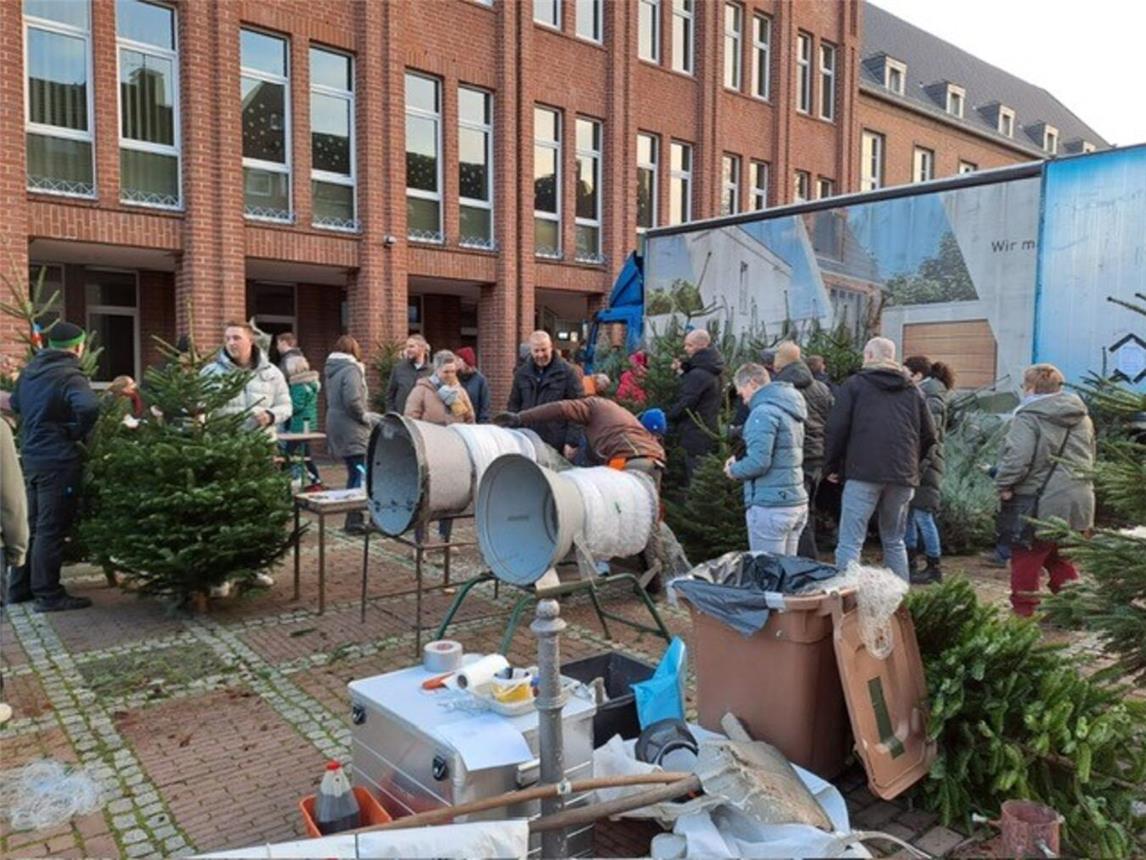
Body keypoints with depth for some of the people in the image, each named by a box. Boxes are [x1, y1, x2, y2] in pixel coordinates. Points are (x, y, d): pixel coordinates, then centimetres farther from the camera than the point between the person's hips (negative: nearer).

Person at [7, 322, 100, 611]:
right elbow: (89, 407, -34)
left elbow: (15, 405, 27)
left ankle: (19, 587, 27)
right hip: (59, 460, -8)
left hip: (31, 456, 8)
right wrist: (79, 434, -17)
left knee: (32, 525, 18)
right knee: (51, 529, -2)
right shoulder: (69, 375, -16)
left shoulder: (29, 370, 11)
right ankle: (48, 595, 4)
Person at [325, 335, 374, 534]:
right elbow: (352, 401, -25)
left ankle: (352, 519, 19)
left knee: (353, 473, 16)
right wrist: (365, 417, -8)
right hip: (352, 431, -9)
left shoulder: (331, 370, 14)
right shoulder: (350, 369, -13)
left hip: (337, 430, 9)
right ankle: (354, 520, -9)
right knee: (362, 474, -6)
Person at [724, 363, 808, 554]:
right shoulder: (789, 410, 16)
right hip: (797, 502, 9)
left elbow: (759, 462, -23)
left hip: (771, 507, -9)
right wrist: (740, 461, 13)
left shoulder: (763, 412, -14)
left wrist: (734, 470, -4)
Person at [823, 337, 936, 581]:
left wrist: (831, 467, 5)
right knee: (894, 541, 18)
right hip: (903, 477, 5)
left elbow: (836, 429, -5)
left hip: (863, 472, -5)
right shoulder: (912, 390, 16)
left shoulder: (854, 384, 3)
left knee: (850, 543, -5)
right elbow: (928, 437, 15)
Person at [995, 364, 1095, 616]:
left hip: (1040, 502, -7)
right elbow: (1090, 457, 21)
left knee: (1026, 558, 4)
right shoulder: (1082, 417, 12)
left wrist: (1004, 485, -13)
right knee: (1061, 559, 20)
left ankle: (1023, 612, 8)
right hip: (1079, 500, 7)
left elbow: (1017, 457, -24)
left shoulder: (1028, 417, -14)